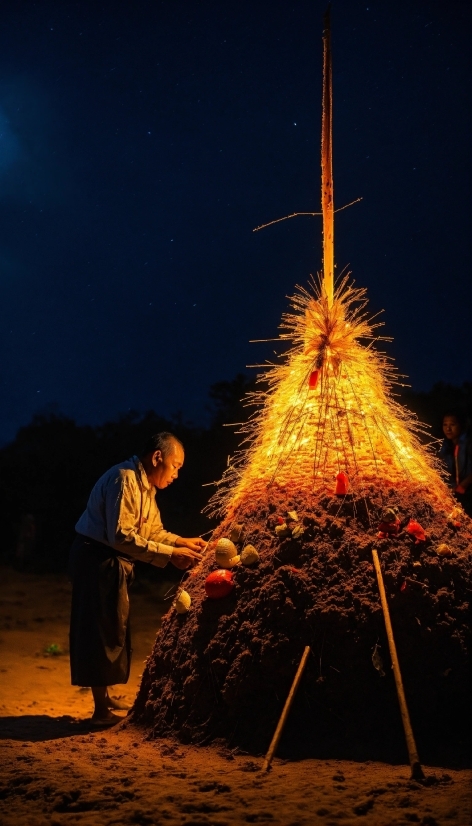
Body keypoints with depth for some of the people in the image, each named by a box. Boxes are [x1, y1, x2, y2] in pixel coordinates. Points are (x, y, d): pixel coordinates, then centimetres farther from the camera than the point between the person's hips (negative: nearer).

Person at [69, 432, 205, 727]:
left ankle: (105, 698, 30)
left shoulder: (146, 485, 10)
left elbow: (154, 531, 14)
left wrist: (183, 542, 0)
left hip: (113, 563, 10)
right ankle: (101, 711, 7)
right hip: (97, 560, -10)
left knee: (111, 630, 17)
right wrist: (170, 554, -27)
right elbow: (121, 536, -29)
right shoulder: (124, 479, -22)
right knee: (102, 630, -3)